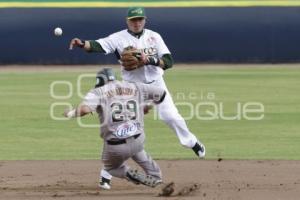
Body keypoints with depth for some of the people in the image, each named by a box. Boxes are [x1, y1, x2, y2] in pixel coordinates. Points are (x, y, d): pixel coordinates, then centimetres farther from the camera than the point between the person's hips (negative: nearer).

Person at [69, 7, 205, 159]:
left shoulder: (154, 37, -4)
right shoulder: (119, 38, -9)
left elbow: (168, 62, -9)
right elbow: (98, 45, -25)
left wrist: (150, 60, -28)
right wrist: (82, 44, -45)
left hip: (155, 83, 1)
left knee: (171, 116, 1)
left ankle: (192, 143, 22)